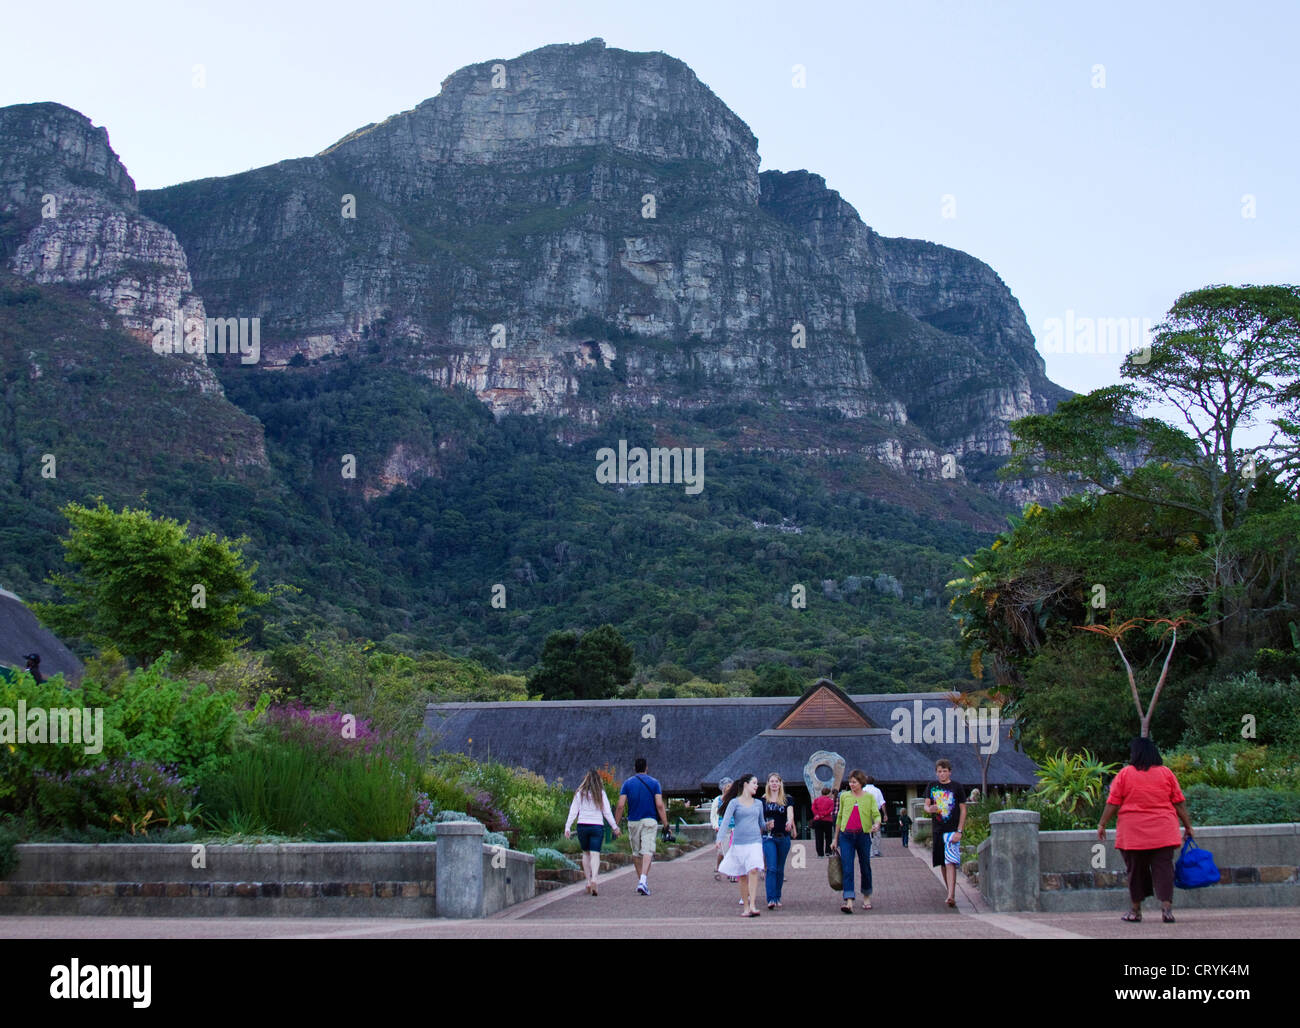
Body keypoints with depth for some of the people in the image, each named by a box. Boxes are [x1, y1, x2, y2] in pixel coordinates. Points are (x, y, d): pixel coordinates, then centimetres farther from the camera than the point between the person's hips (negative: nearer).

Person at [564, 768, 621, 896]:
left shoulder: (580, 794, 3)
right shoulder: (601, 794, 1)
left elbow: (573, 811, -1)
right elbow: (607, 813, 0)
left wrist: (567, 827, 0)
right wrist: (615, 827, 6)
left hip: (582, 826, 1)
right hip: (597, 826, -1)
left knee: (586, 853, 16)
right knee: (595, 854, -3)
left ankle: (588, 881, 11)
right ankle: (594, 879, -23)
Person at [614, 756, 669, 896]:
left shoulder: (627, 783, 4)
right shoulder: (654, 783, 1)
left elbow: (620, 805, -4)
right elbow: (659, 805, -7)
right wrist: (665, 824, -4)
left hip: (633, 822, 2)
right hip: (649, 821, -2)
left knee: (636, 853, 15)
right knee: (647, 851, -9)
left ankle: (642, 881, 23)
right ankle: (643, 882, -27)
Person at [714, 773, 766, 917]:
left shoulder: (758, 804, 13)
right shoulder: (734, 802, 0)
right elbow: (725, 820, -10)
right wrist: (719, 838, -21)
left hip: (755, 841, 2)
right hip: (739, 842, -2)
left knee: (753, 871, -17)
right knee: (742, 876, 3)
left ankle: (752, 905, -22)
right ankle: (745, 907, 12)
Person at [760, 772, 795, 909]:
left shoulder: (787, 799, 6)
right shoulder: (763, 800, 6)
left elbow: (790, 813, -10)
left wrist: (790, 822, -32)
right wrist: (765, 824, -15)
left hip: (784, 837, 1)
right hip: (769, 837, -1)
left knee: (780, 869, 8)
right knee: (771, 868, -12)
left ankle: (777, 897, 19)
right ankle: (771, 899, -16)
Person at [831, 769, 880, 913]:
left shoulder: (869, 797, 4)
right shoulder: (844, 796, 10)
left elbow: (876, 815, -1)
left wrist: (876, 824, -26)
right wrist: (835, 839, 16)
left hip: (863, 835, -1)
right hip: (846, 836, 1)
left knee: (865, 867, 9)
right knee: (847, 868, -11)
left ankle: (867, 897, 29)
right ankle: (849, 901, -18)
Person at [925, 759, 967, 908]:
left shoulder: (957, 787, 0)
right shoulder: (932, 786, 10)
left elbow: (963, 810, 0)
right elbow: (926, 805, 7)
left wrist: (959, 831, -8)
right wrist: (930, 809, -19)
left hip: (952, 830, -4)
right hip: (937, 830, 4)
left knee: (950, 863, -16)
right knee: (943, 864, 10)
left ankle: (951, 896, -23)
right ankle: (951, 893, 22)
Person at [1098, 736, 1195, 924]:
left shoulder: (1125, 773, 0)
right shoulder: (1166, 773, 6)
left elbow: (1112, 803, 0)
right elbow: (1179, 803, 7)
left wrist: (1102, 824, 8)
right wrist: (1188, 826, 15)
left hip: (1133, 834, -1)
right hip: (1163, 834, 1)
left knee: (1136, 870, 8)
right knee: (1163, 868, -1)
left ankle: (1136, 910, 15)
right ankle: (1166, 907, -14)